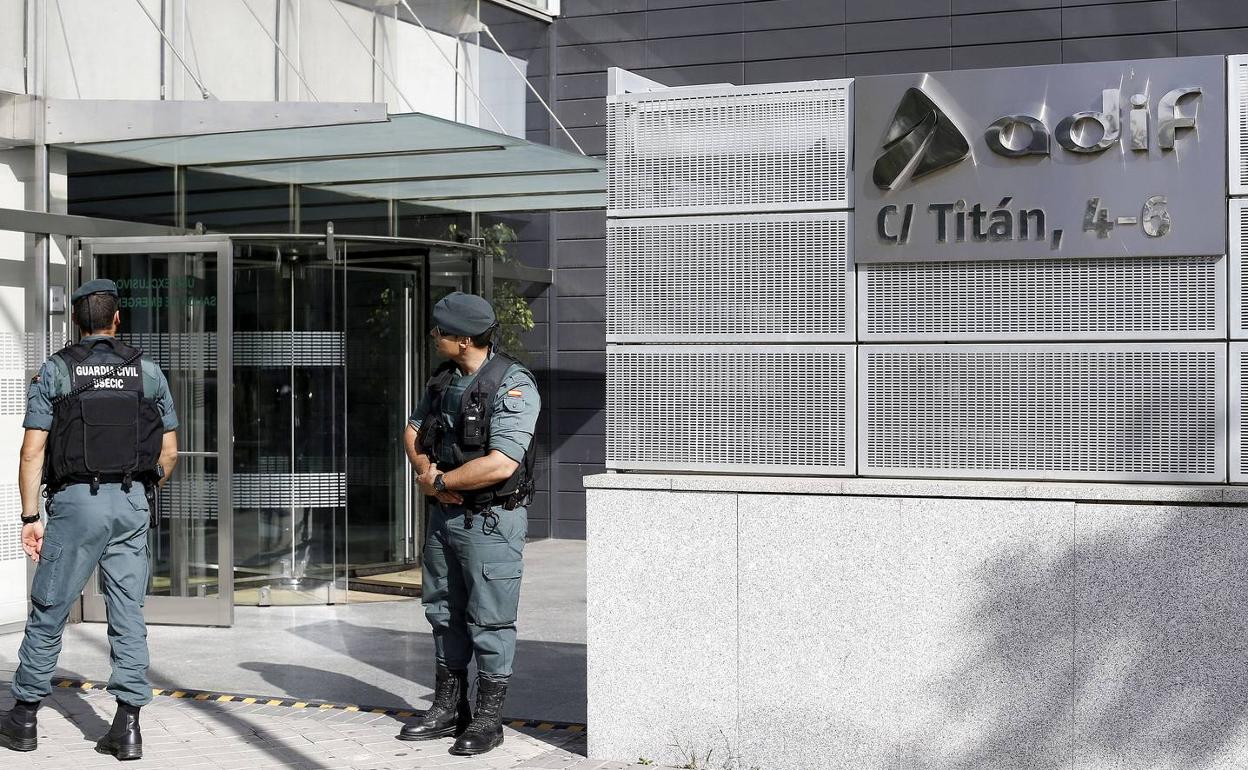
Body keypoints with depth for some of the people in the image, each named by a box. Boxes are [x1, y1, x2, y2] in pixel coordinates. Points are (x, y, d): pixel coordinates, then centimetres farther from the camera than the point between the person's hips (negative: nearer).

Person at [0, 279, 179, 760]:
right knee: (128, 613, 5)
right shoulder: (148, 371, 7)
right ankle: (127, 726, 3)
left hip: (76, 502, -2)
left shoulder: (55, 371, 1)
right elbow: (169, 452, 8)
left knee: (49, 611, 8)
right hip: (132, 503, 2)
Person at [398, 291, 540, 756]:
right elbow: (414, 431, 18)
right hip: (444, 514, 8)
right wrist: (429, 474, -3)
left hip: (491, 521, -8)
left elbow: (500, 464, -26)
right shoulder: (444, 380, 8)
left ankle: (488, 720, 12)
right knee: (444, 614, 16)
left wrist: (439, 482, -14)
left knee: (490, 621, 1)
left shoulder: (513, 385, -18)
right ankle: (449, 710, 29)